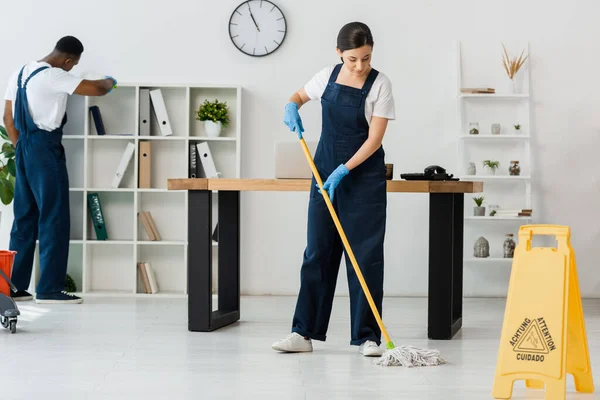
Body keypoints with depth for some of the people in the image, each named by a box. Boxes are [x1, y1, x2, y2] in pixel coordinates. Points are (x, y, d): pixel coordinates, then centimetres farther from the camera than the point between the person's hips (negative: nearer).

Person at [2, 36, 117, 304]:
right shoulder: (53, 76, -14)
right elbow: (96, 89, -13)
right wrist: (108, 83, 9)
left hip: (24, 149, 9)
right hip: (45, 149, -9)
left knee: (25, 218, 11)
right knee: (54, 218, -5)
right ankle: (49, 288, -5)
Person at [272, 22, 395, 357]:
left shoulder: (380, 84, -10)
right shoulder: (329, 76, 3)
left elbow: (375, 139, -14)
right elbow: (300, 95, 21)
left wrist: (344, 170, -21)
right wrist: (292, 107, -2)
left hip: (364, 177, -4)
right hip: (326, 172, 4)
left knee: (365, 254, -5)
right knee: (318, 251, 4)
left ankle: (367, 336, 1)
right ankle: (304, 332, 7)